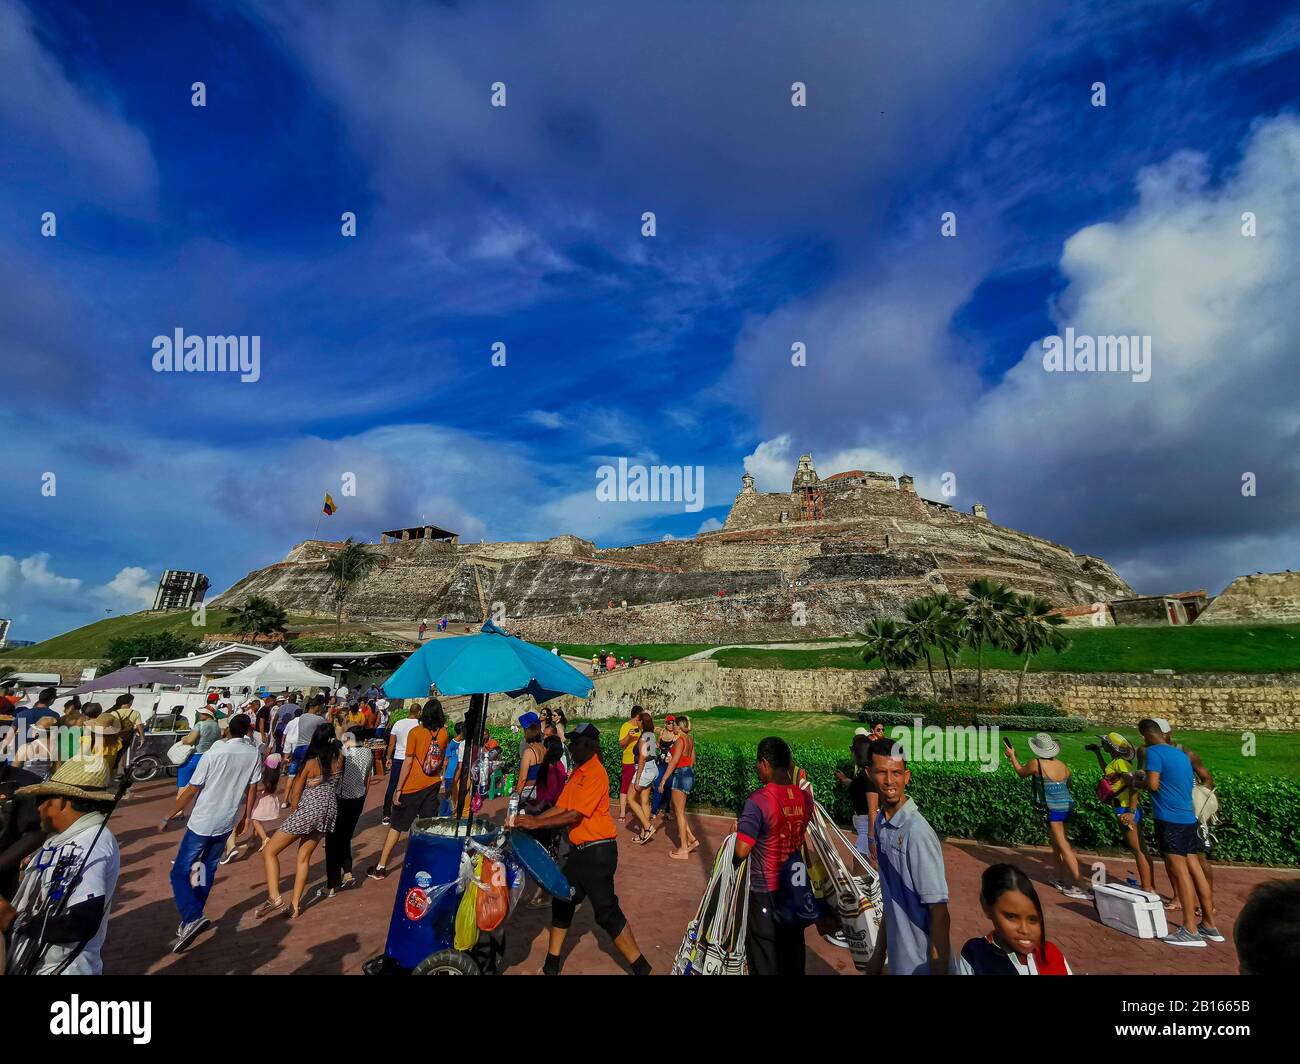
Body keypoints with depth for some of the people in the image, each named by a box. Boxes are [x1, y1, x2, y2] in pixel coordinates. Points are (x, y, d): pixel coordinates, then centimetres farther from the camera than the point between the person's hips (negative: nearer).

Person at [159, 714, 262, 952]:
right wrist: (244, 818, 18)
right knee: (208, 870, 21)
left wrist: (168, 818, 2)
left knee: (180, 873, 5)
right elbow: (252, 790, 4)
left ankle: (192, 918, -12)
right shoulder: (254, 755, -3)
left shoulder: (213, 753, -15)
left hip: (202, 823, -4)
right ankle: (194, 917, 29)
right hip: (226, 823, 5)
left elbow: (191, 791, -10)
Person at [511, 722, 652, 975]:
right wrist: (530, 819, -3)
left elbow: (575, 814, -23)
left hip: (598, 851, -9)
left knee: (606, 911, -4)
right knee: (562, 900, 16)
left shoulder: (596, 773, -19)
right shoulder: (577, 772, 10)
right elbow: (560, 807, 10)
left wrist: (537, 822, -19)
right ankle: (551, 966, 32)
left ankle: (640, 967, 8)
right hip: (581, 849, 9)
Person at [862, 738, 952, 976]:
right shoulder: (880, 822, -3)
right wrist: (879, 953, 12)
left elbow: (940, 915, -19)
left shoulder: (917, 832, -24)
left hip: (922, 965, -6)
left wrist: (939, 972, -17)